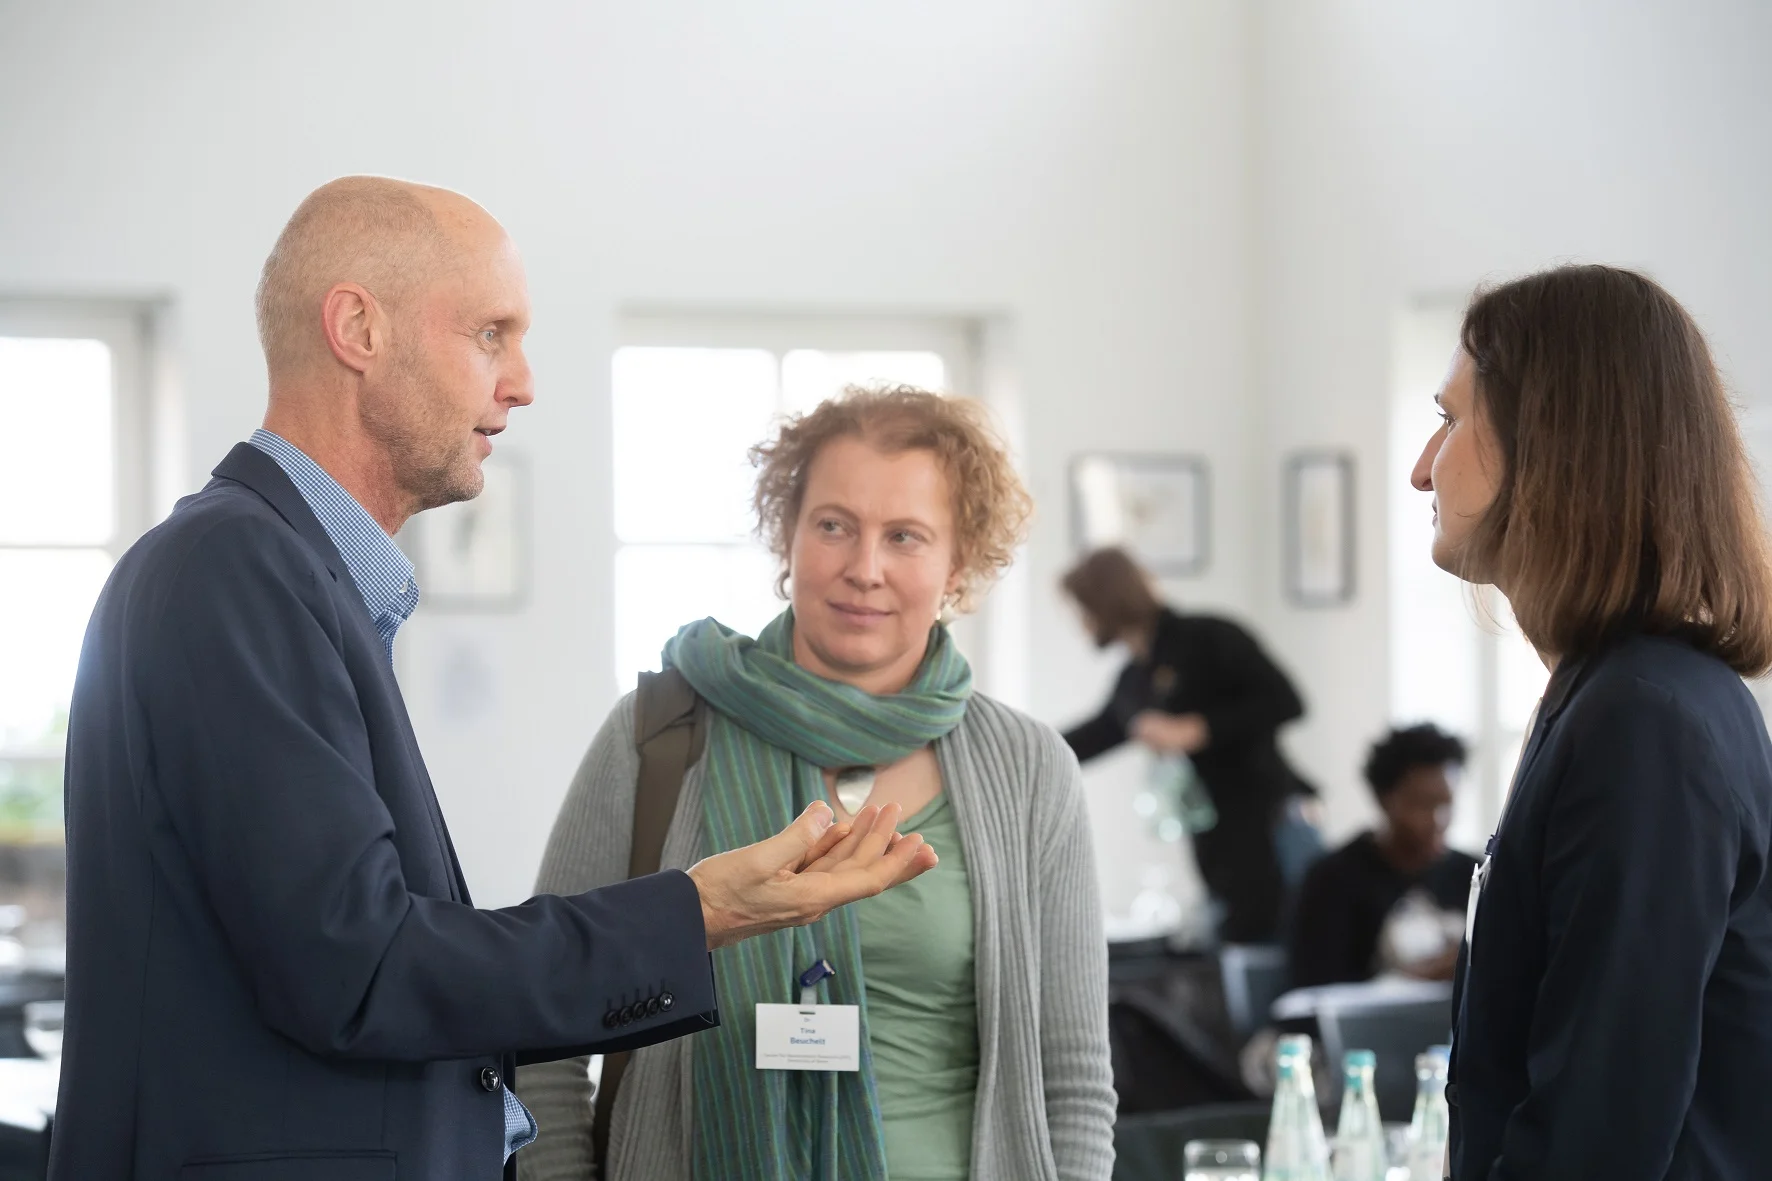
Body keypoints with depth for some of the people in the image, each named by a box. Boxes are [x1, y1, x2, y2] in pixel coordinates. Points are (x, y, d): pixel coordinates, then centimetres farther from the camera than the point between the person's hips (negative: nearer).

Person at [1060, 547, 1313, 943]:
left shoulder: (1208, 639, -7)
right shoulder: (1133, 682, 15)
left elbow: (1284, 702, -14)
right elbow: (1094, 736, 30)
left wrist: (1193, 731, -18)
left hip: (1270, 825, -7)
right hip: (1215, 843, 7)